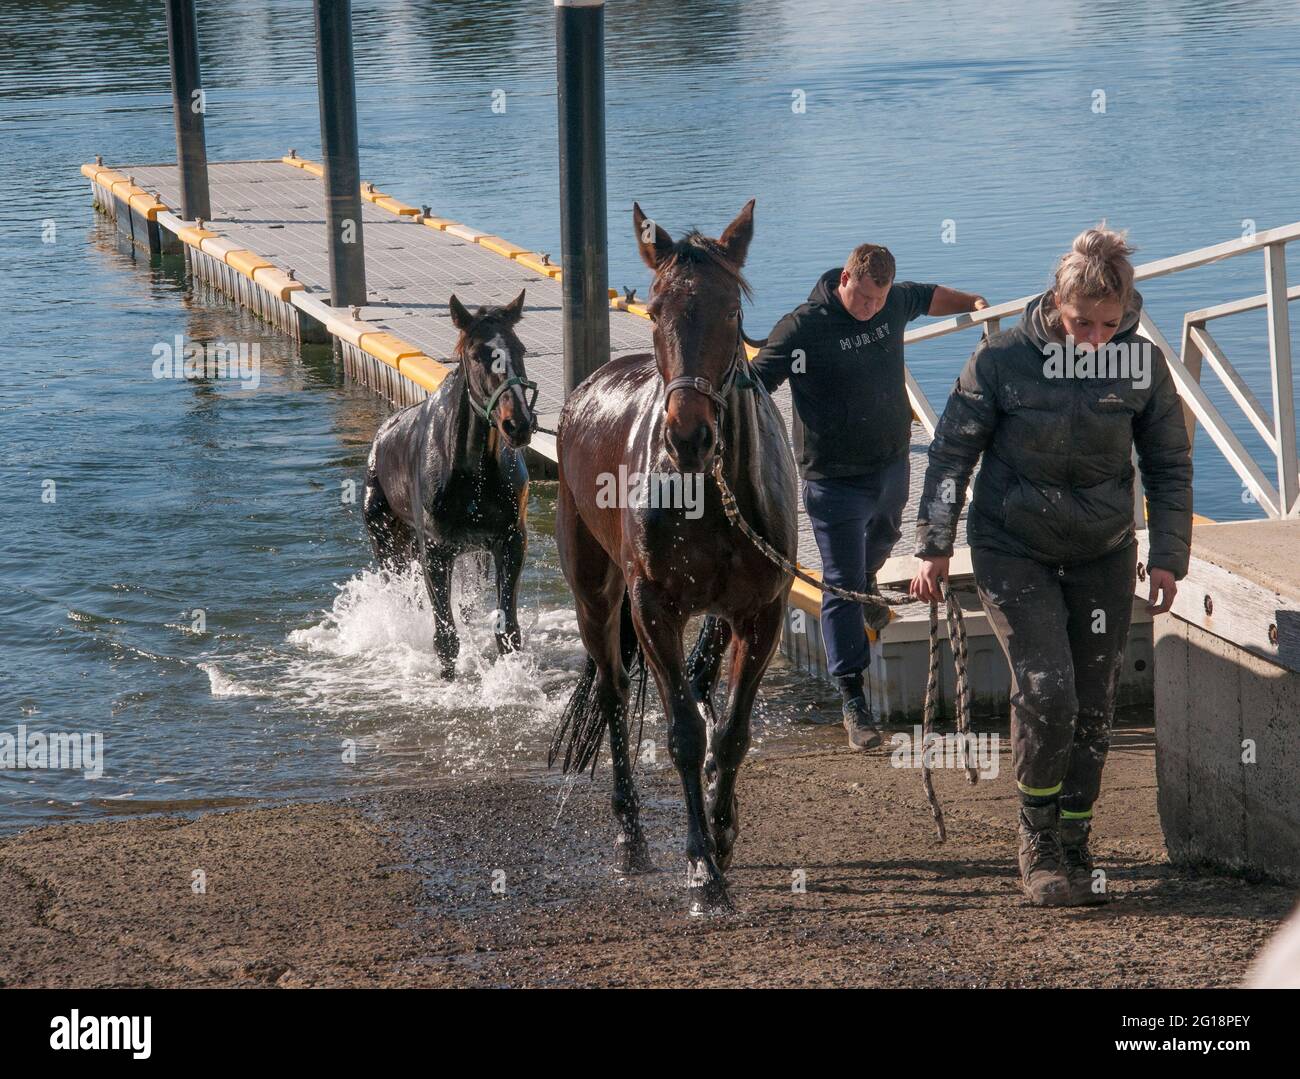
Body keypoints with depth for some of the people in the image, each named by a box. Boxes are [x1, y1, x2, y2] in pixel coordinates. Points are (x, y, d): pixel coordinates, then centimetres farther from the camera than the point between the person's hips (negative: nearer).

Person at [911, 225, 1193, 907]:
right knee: (1045, 688, -17)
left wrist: (1168, 556, -3)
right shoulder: (1001, 360, -14)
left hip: (1103, 556, 3)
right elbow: (951, 453, -5)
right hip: (1012, 550, -3)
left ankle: (1074, 853, 20)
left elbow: (1170, 466, 4)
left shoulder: (1142, 364, -7)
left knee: (1092, 707, 6)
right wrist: (934, 545, -8)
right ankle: (1039, 845, 2)